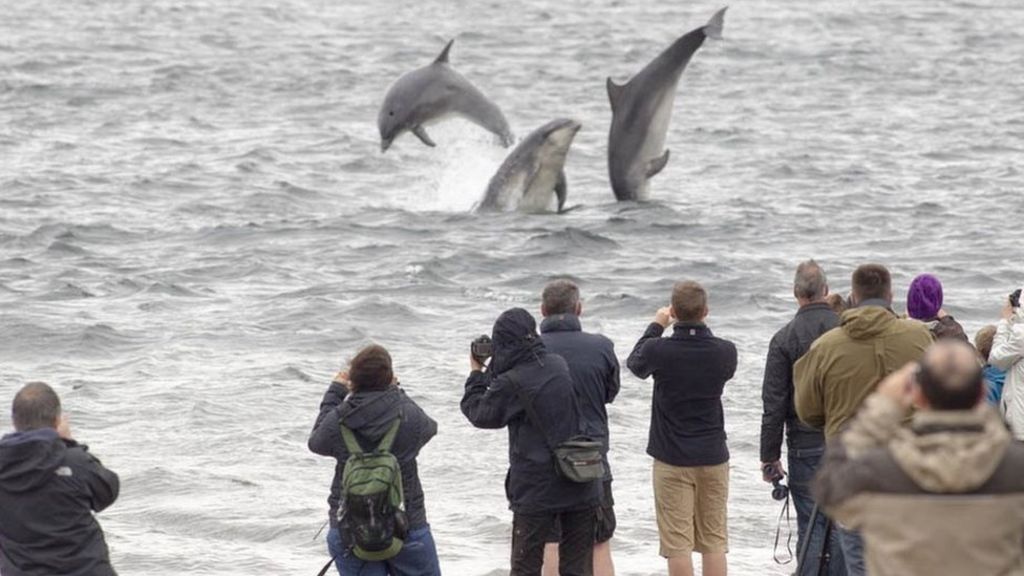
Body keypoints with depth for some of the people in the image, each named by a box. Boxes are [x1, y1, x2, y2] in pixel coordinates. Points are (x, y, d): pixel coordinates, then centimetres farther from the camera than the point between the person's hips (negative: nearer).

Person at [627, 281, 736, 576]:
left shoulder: (659, 350, -14)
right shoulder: (724, 352, -7)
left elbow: (635, 363, 9)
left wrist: (656, 326, 22)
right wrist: (701, 329, 24)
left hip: (672, 459, -3)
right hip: (713, 457, 3)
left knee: (678, 543, -1)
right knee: (714, 541, 9)